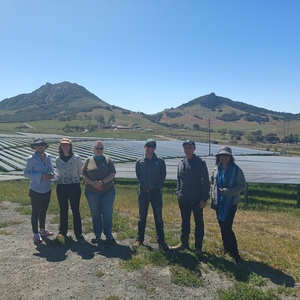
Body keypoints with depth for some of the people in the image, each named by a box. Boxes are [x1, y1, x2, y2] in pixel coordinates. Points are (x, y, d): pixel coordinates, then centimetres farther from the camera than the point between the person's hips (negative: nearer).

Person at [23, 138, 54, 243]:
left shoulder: (48, 157, 1)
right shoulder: (31, 159, -13)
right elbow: (26, 173, -12)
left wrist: (52, 174, -11)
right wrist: (40, 176, -23)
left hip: (47, 189, 5)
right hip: (36, 190, -5)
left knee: (44, 210, 19)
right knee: (35, 211, 5)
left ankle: (42, 230, 37)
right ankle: (35, 234, 18)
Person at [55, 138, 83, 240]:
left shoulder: (76, 158, -5)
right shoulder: (58, 159, 2)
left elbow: (80, 172, 8)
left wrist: (74, 178, 9)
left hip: (74, 187, -2)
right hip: (61, 187, 2)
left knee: (75, 210, 4)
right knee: (63, 210, 12)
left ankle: (78, 232, 16)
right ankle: (62, 231, 27)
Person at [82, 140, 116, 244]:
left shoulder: (108, 160, 1)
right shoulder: (88, 160, 3)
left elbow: (112, 174, -6)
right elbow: (83, 175, -1)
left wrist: (102, 182, -19)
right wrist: (93, 183, -16)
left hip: (108, 191, -1)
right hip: (92, 192, 1)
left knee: (107, 214, 1)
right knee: (95, 214, 11)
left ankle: (108, 235, 14)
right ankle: (97, 235, 23)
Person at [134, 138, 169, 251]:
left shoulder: (160, 161, -3)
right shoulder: (139, 162, -1)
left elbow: (163, 175, 4)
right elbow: (138, 176, 9)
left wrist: (158, 186, -1)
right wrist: (144, 186, 5)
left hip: (156, 192, -1)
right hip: (143, 192, 1)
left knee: (158, 218, 6)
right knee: (142, 217, 11)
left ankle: (161, 241, 14)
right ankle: (139, 239, 22)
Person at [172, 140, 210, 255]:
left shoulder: (200, 163, -9)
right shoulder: (181, 163, 7)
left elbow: (205, 181, -10)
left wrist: (204, 198, -13)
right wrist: (178, 192, 9)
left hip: (196, 199, -5)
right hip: (183, 198, 5)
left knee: (199, 222, 7)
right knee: (185, 221, 16)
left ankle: (198, 247, 17)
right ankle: (184, 243, 29)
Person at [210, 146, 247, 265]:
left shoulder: (236, 170, -11)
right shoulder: (216, 169, 3)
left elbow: (243, 186, -9)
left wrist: (228, 191, -21)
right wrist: (212, 199, 9)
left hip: (230, 203, -5)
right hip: (218, 203, 5)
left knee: (227, 228, -9)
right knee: (222, 226, 14)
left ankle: (235, 254, 3)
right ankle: (226, 247, 32)